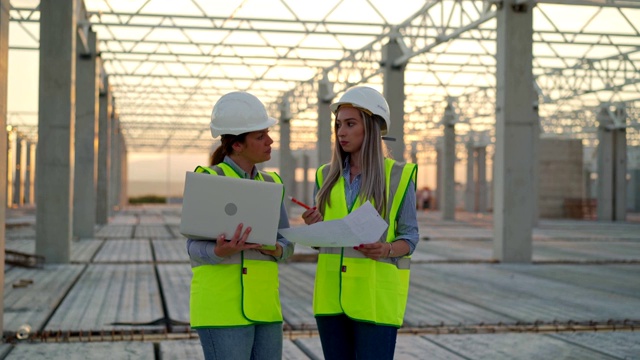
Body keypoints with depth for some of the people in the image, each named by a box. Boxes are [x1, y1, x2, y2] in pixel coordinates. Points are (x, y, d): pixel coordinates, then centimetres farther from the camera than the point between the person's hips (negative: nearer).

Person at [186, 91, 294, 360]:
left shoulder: (269, 184, 12)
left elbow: (286, 243, 9)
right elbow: (195, 247, -10)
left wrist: (275, 250, -15)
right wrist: (221, 252, -32)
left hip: (262, 305, 7)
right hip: (221, 306, -7)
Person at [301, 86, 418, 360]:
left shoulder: (398, 175, -4)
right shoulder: (327, 175, 9)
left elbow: (409, 237, -2)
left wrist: (385, 249, -23)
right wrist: (313, 226, -11)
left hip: (376, 293, -4)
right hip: (331, 291, 4)